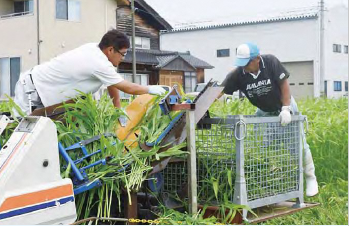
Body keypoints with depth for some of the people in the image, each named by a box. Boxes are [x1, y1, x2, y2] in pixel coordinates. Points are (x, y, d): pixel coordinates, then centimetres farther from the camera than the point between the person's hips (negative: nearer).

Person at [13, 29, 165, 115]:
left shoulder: (94, 48, 0)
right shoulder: (100, 64, -26)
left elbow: (112, 85, 8)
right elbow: (129, 88, -16)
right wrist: (151, 89, 0)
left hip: (40, 88, 9)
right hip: (31, 90, -9)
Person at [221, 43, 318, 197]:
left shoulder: (271, 62, -28)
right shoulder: (237, 74, -22)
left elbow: (284, 84, -22)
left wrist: (286, 109, -28)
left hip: (284, 105, -3)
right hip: (264, 111, 3)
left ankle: (311, 179, 17)